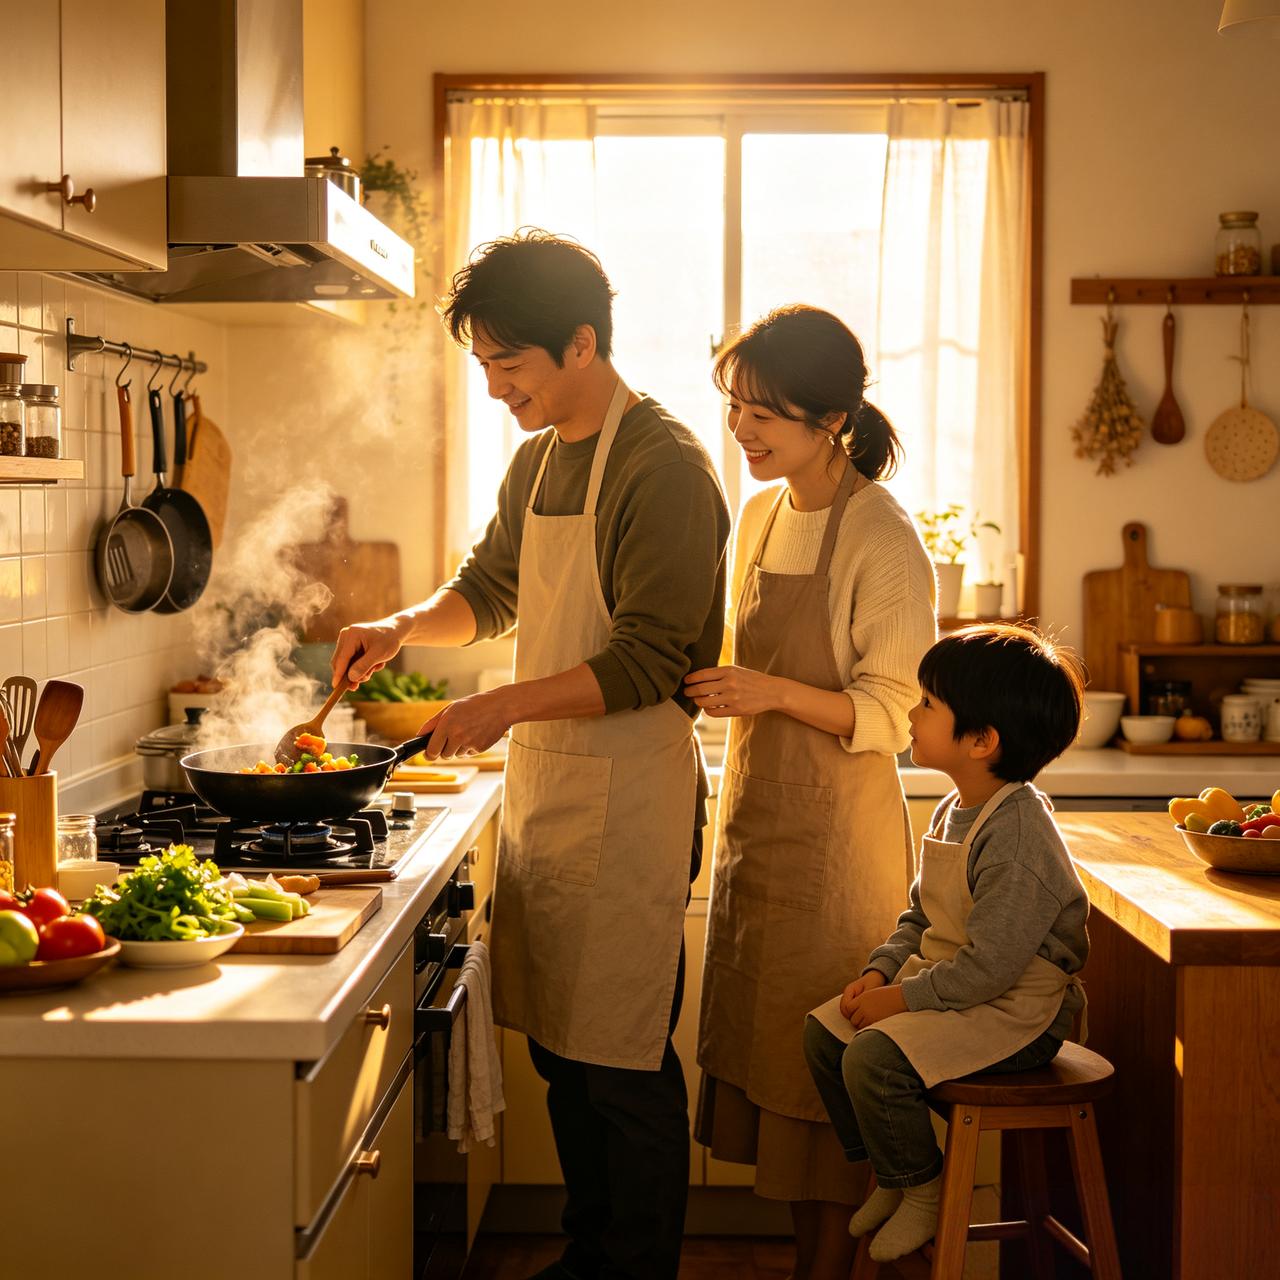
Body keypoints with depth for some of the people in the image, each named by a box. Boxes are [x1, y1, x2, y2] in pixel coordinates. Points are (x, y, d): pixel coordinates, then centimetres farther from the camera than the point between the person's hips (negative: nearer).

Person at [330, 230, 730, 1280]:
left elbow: (650, 661, -19)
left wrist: (511, 704, -23)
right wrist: (404, 628, 8)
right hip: (540, 784, 8)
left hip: (629, 794, -8)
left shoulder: (664, 467, -14)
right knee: (560, 1046, 16)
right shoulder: (537, 460, 13)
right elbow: (489, 590, 26)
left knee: (625, 1063, -1)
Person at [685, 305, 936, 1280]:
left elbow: (894, 714, -15)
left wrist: (777, 693, -26)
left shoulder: (883, 541, -14)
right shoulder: (761, 515, 9)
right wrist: (716, 684, 3)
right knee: (766, 1053, 13)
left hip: (838, 833, -8)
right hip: (757, 820, 8)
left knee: (825, 1067, 1)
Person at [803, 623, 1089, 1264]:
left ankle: (923, 1189, 1)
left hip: (1016, 1011, -10)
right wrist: (881, 971, 1)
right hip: (944, 984, 10)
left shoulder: (1017, 836, -26)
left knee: (874, 1056, -25)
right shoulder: (953, 812, 7)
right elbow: (920, 915, 17)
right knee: (824, 1031, 4)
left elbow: (989, 965, -27)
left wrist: (903, 999, -19)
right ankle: (887, 1173, 19)